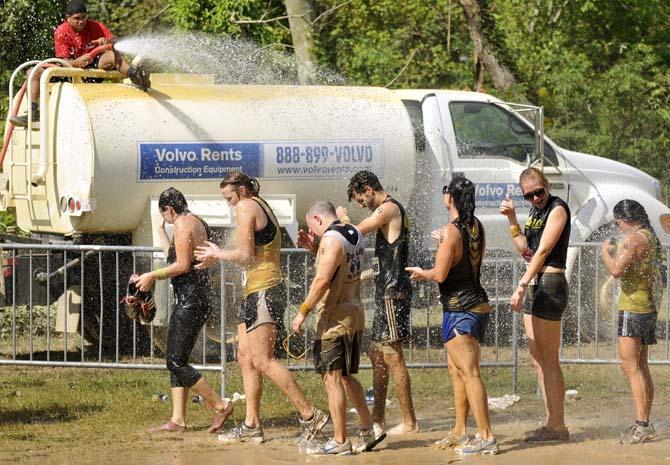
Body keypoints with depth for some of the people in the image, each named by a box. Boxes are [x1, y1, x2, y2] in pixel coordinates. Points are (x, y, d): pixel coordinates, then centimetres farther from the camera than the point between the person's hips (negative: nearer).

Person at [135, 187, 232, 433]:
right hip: (198, 297, 10)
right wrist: (161, 231, 31)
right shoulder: (196, 223, 18)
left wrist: (153, 275, -11)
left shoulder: (183, 224, -12)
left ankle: (220, 406, -5)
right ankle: (178, 420, 9)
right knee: (176, 361, 11)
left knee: (176, 362, -7)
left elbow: (182, 265, -19)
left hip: (189, 300, -10)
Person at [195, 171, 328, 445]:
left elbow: (245, 255, -16)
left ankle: (310, 415, -15)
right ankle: (251, 426, 10)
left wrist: (218, 254, 0)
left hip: (262, 291, -10)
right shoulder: (264, 209, 20)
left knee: (262, 360, -13)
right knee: (245, 357, 10)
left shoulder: (246, 207, -9)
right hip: (258, 291, 10)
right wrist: (218, 258, 20)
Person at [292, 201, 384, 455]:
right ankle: (368, 430, 18)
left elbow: (322, 280, -24)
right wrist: (313, 248, 18)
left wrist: (303, 311, -19)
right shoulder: (355, 235, 12)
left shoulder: (331, 240, -16)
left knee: (332, 379, -5)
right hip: (355, 313, 9)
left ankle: (339, 441, -4)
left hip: (334, 319, -9)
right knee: (347, 377, 19)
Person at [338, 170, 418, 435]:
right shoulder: (391, 210, 20)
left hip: (392, 292, -11)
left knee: (392, 356, -10)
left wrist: (343, 217, -1)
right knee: (376, 353, 15)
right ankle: (378, 417, 22)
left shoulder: (388, 209, -12)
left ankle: (409, 422, -10)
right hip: (387, 291, 11)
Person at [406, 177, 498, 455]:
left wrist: (420, 273, 2)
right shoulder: (477, 227, 8)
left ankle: (486, 437, -13)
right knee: (456, 368, 19)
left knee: (469, 372, -10)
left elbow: (440, 274, -19)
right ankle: (460, 432, 25)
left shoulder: (451, 232, -18)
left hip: (459, 309, -10)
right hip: (478, 304, 10)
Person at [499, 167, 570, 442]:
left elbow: (543, 250, -17)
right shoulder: (535, 211, 16)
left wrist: (522, 285, -21)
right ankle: (552, 423, 14)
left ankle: (558, 426, -6)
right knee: (537, 358, 10)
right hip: (535, 285, 10)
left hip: (550, 283, -10)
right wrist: (511, 218, 2)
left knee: (549, 360, -8)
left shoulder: (557, 209, -11)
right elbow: (525, 249, 12)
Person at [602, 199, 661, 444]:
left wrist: (606, 252, -5)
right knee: (641, 368, 14)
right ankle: (644, 424, 17)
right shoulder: (650, 237, 16)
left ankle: (642, 425, -18)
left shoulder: (635, 238, -14)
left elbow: (617, 270, -22)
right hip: (648, 307, 10)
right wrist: (618, 252, 23)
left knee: (631, 367, -12)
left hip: (633, 307, -10)